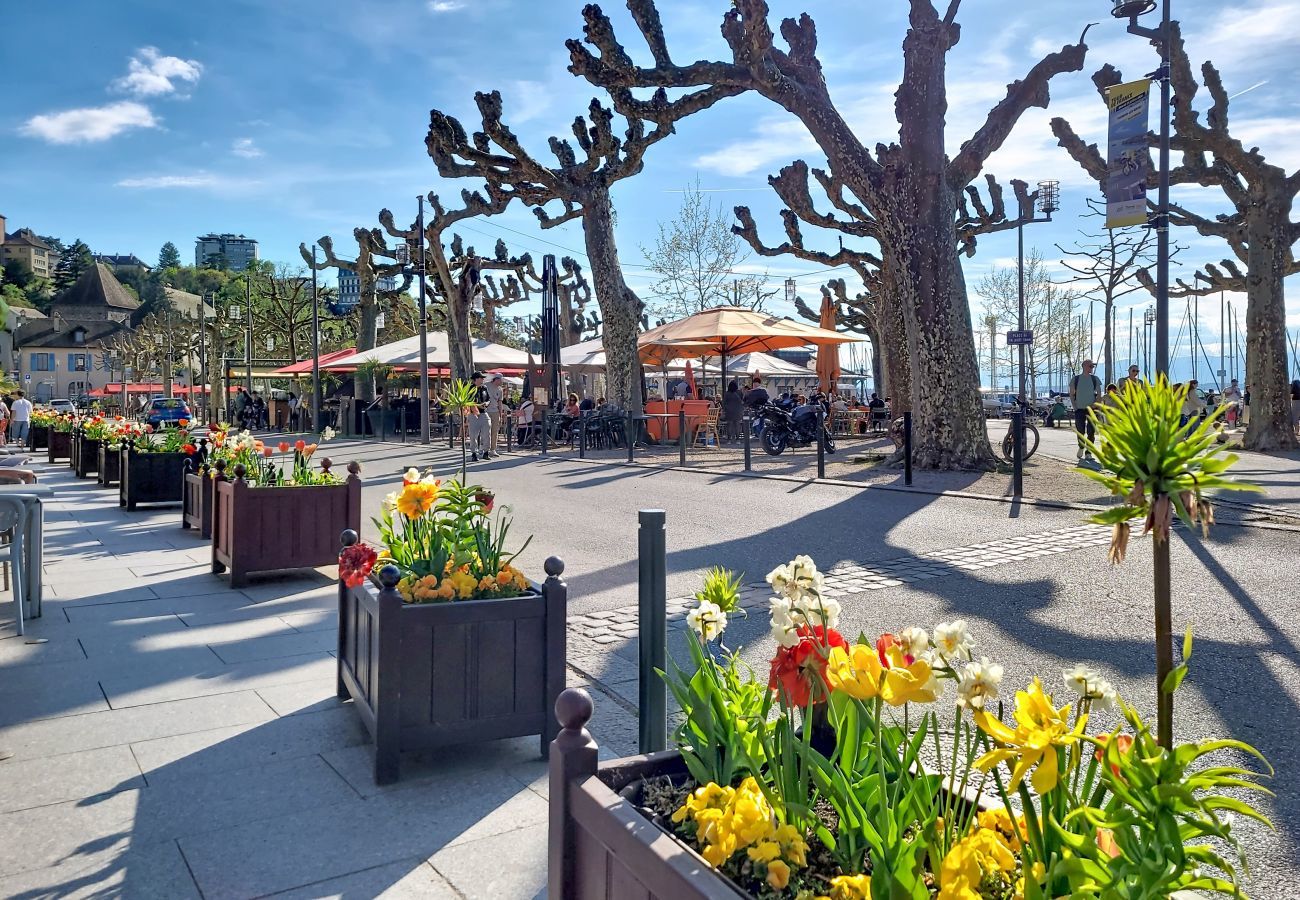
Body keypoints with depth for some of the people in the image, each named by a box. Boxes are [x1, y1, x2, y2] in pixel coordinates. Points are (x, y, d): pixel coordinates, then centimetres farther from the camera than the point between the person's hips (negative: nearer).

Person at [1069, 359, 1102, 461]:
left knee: (1091, 432, -4)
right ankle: (1081, 447, 29)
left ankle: (1088, 452, 2)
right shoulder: (1075, 379, 4)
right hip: (1079, 409, 0)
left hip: (1091, 409, 0)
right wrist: (1074, 406, -1)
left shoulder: (1095, 379, 5)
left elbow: (1099, 395, 7)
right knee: (1080, 431, 2)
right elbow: (1072, 394, 9)